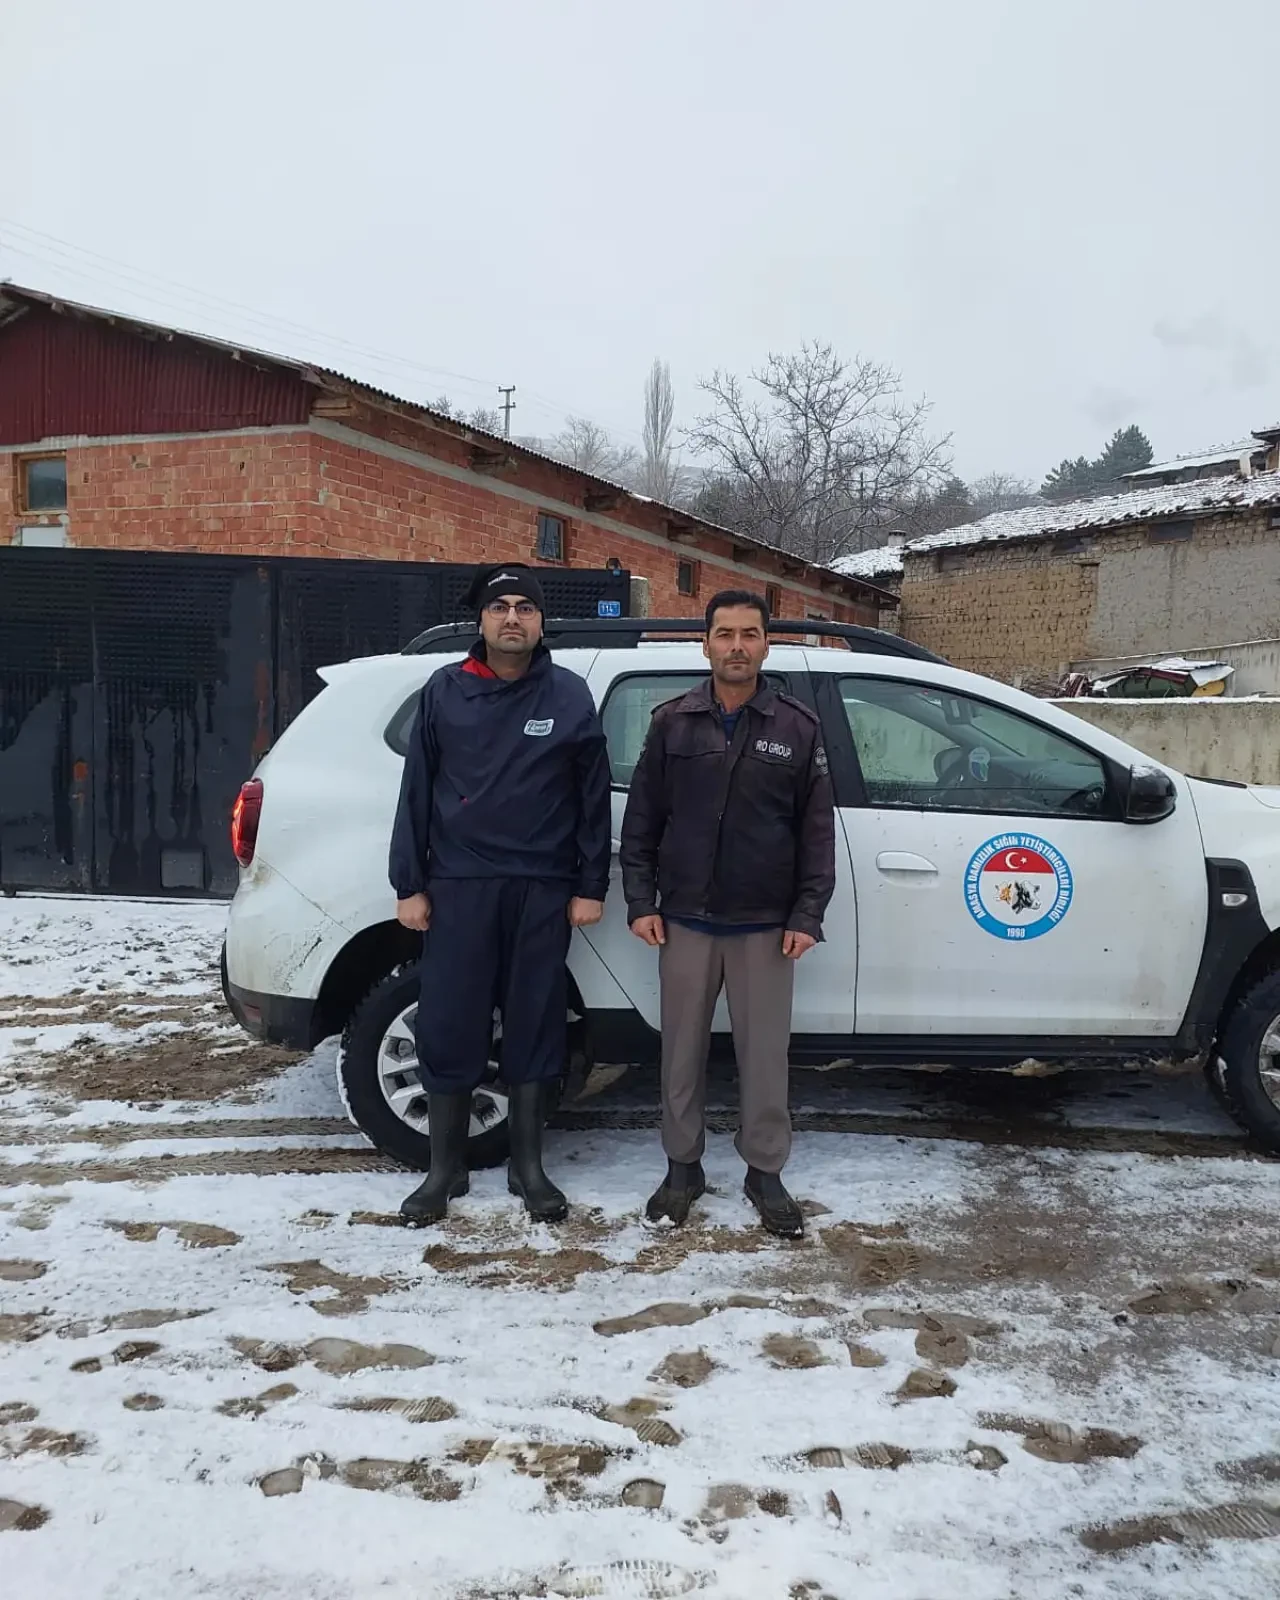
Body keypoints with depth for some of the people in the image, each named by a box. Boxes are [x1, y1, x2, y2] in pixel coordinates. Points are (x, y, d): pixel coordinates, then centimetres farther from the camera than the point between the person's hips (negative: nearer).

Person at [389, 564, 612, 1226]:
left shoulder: (569, 694, 3)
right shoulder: (445, 690, 4)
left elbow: (593, 796, 4)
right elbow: (417, 790, 4)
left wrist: (591, 886, 1)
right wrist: (409, 885, 0)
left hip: (542, 891, 0)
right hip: (458, 887, 0)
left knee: (534, 1027, 8)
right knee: (447, 1029, 4)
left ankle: (528, 1166, 23)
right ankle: (445, 1169, 20)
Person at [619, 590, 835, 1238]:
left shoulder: (798, 728, 1)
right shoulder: (672, 723, 3)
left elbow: (817, 829, 2)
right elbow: (641, 820, 5)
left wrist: (807, 914, -4)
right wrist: (641, 902, -1)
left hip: (765, 927, -1)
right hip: (685, 923, 1)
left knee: (765, 1055, 6)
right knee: (682, 1052, 10)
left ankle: (765, 1172, 23)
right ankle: (683, 1167, 26)